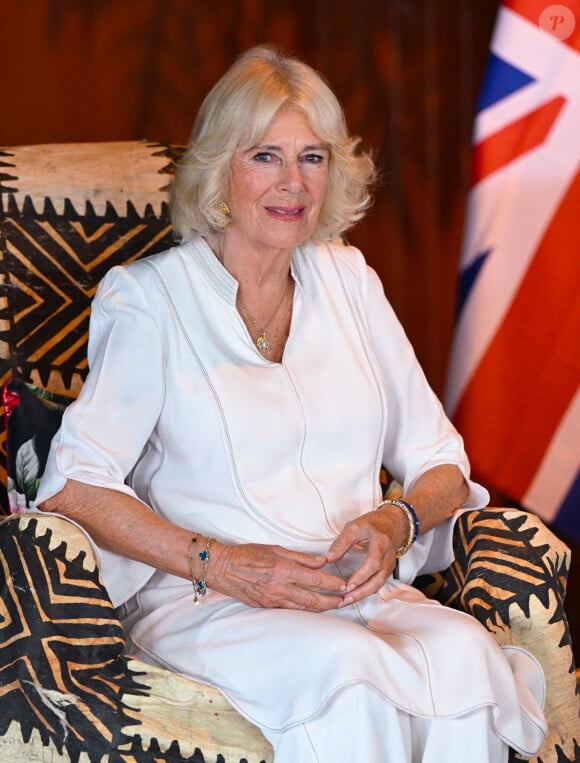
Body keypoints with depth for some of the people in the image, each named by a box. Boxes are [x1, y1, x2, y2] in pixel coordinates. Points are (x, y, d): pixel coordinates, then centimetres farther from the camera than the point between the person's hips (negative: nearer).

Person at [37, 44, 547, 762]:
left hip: (359, 594, 4)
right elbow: (73, 485, -6)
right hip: (200, 607, -4)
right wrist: (218, 565, -16)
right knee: (343, 666, -36)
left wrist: (397, 521, -6)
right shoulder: (149, 297, 2)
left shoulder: (348, 280, 16)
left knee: (463, 650, -30)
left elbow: (440, 461, 17)